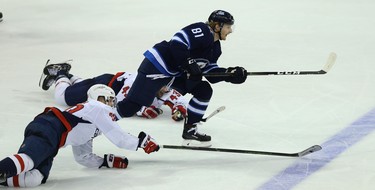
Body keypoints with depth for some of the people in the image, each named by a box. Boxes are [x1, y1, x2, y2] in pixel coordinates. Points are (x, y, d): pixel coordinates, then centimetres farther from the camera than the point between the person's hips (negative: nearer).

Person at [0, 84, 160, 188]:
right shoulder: (98, 108, 14)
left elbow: (83, 157, 38)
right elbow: (118, 138, 8)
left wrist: (108, 161, 31)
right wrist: (142, 142, 21)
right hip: (48, 129, -9)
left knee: (35, 178, -15)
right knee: (29, 159, -35)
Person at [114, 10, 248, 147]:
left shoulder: (215, 48, 13)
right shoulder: (202, 31, -16)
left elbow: (211, 73, 14)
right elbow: (176, 43, -27)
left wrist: (231, 74, 1)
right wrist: (189, 64, -26)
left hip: (176, 73, 10)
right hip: (157, 65, -10)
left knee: (204, 90, 2)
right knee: (131, 106, -15)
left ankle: (189, 131, 6)